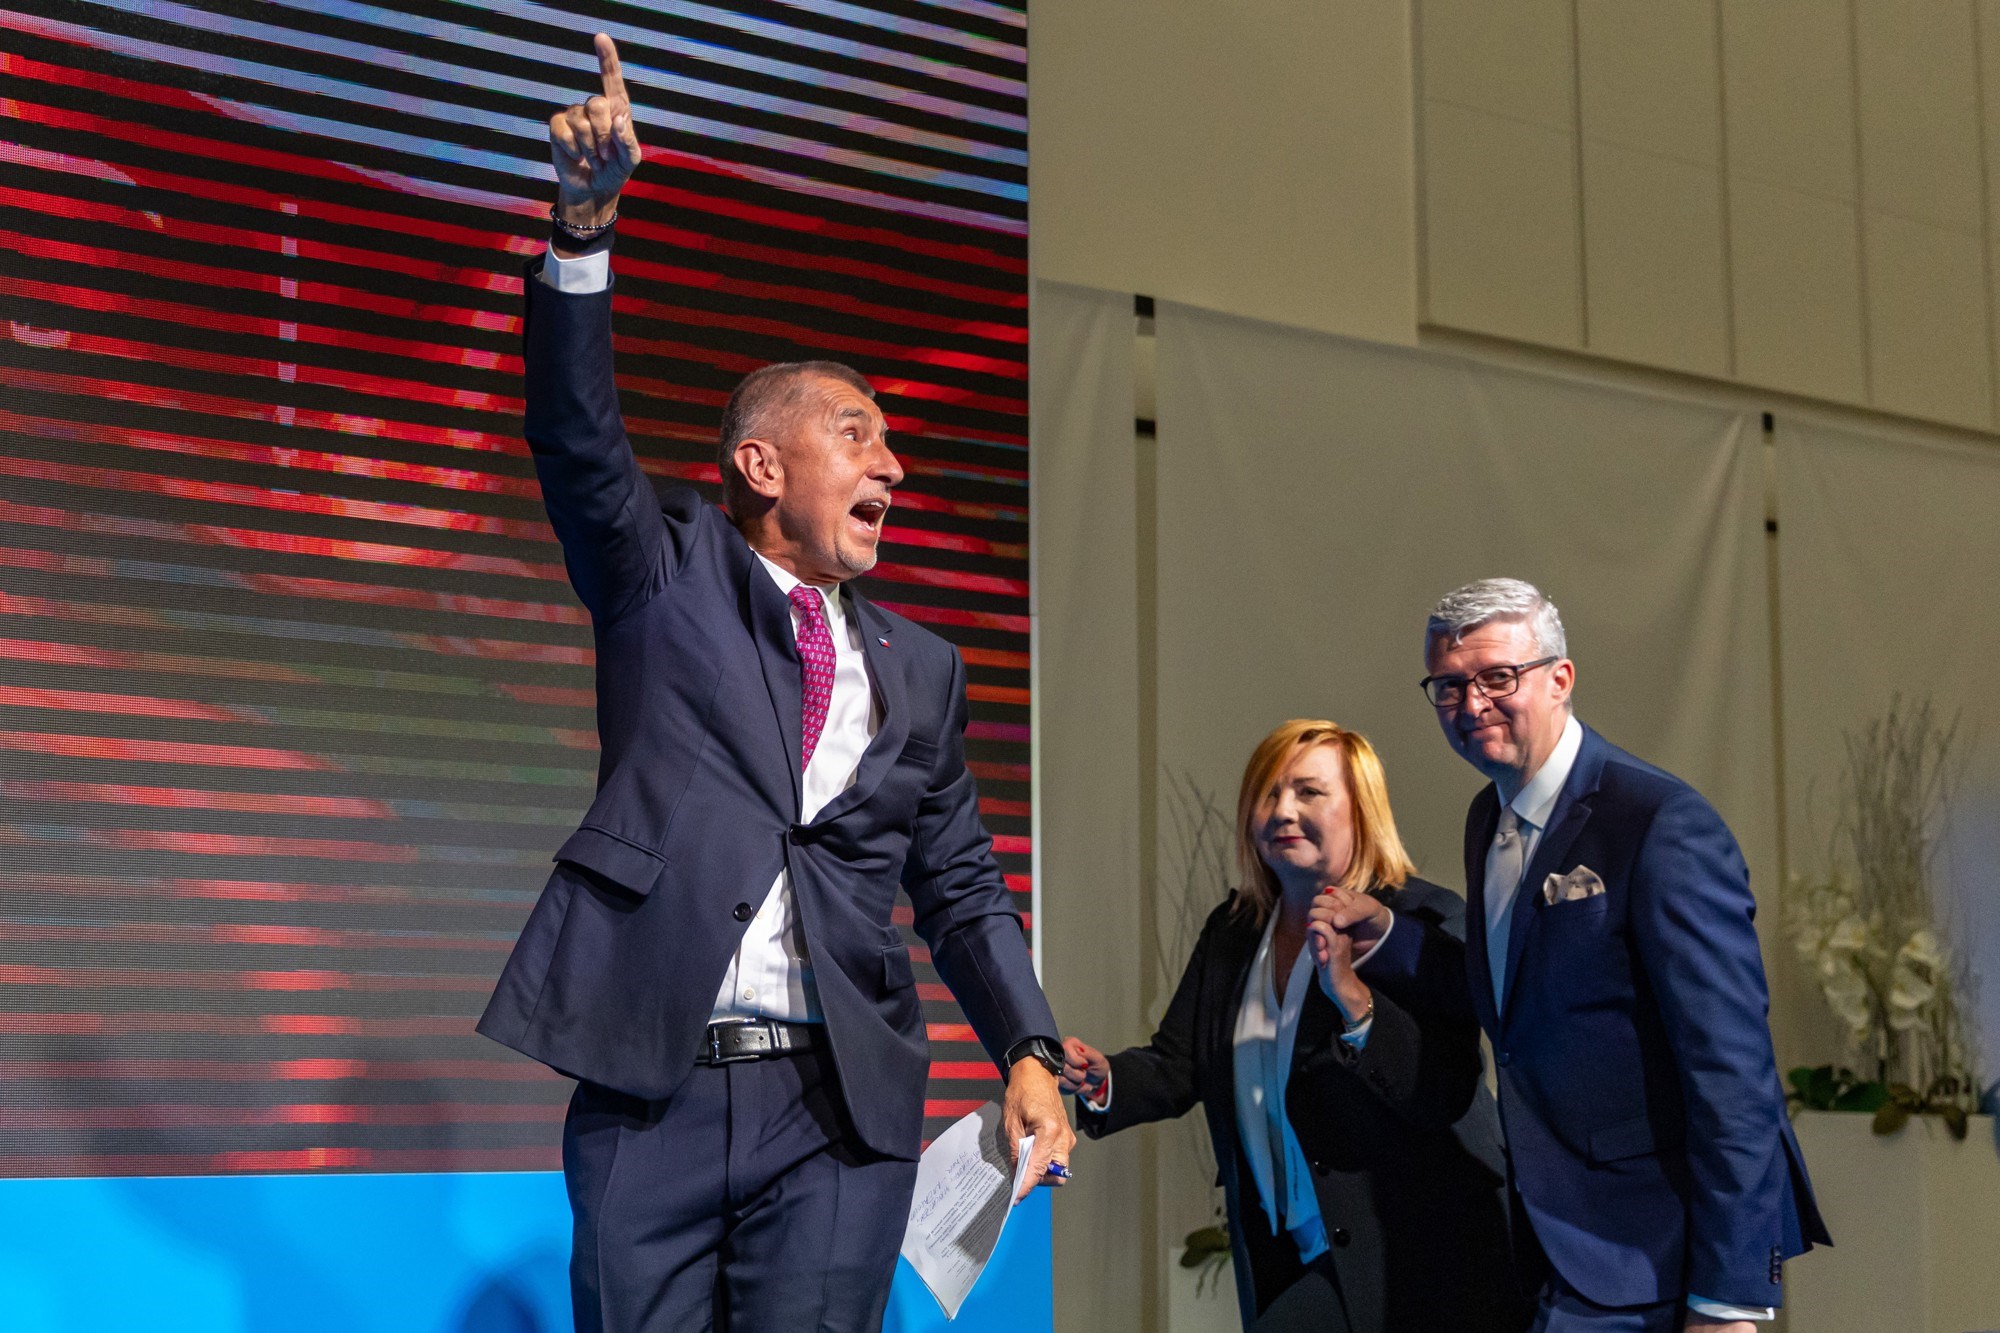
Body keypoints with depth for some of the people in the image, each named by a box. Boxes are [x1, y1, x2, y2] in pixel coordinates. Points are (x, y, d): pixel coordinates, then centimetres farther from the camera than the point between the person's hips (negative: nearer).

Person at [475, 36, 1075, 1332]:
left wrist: (1029, 1053, 3)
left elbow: (963, 890, 17)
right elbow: (576, 435, -8)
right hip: (650, 1093, -2)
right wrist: (585, 226, -23)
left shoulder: (919, 669, 16)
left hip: (842, 1111, 2)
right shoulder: (670, 571, 9)